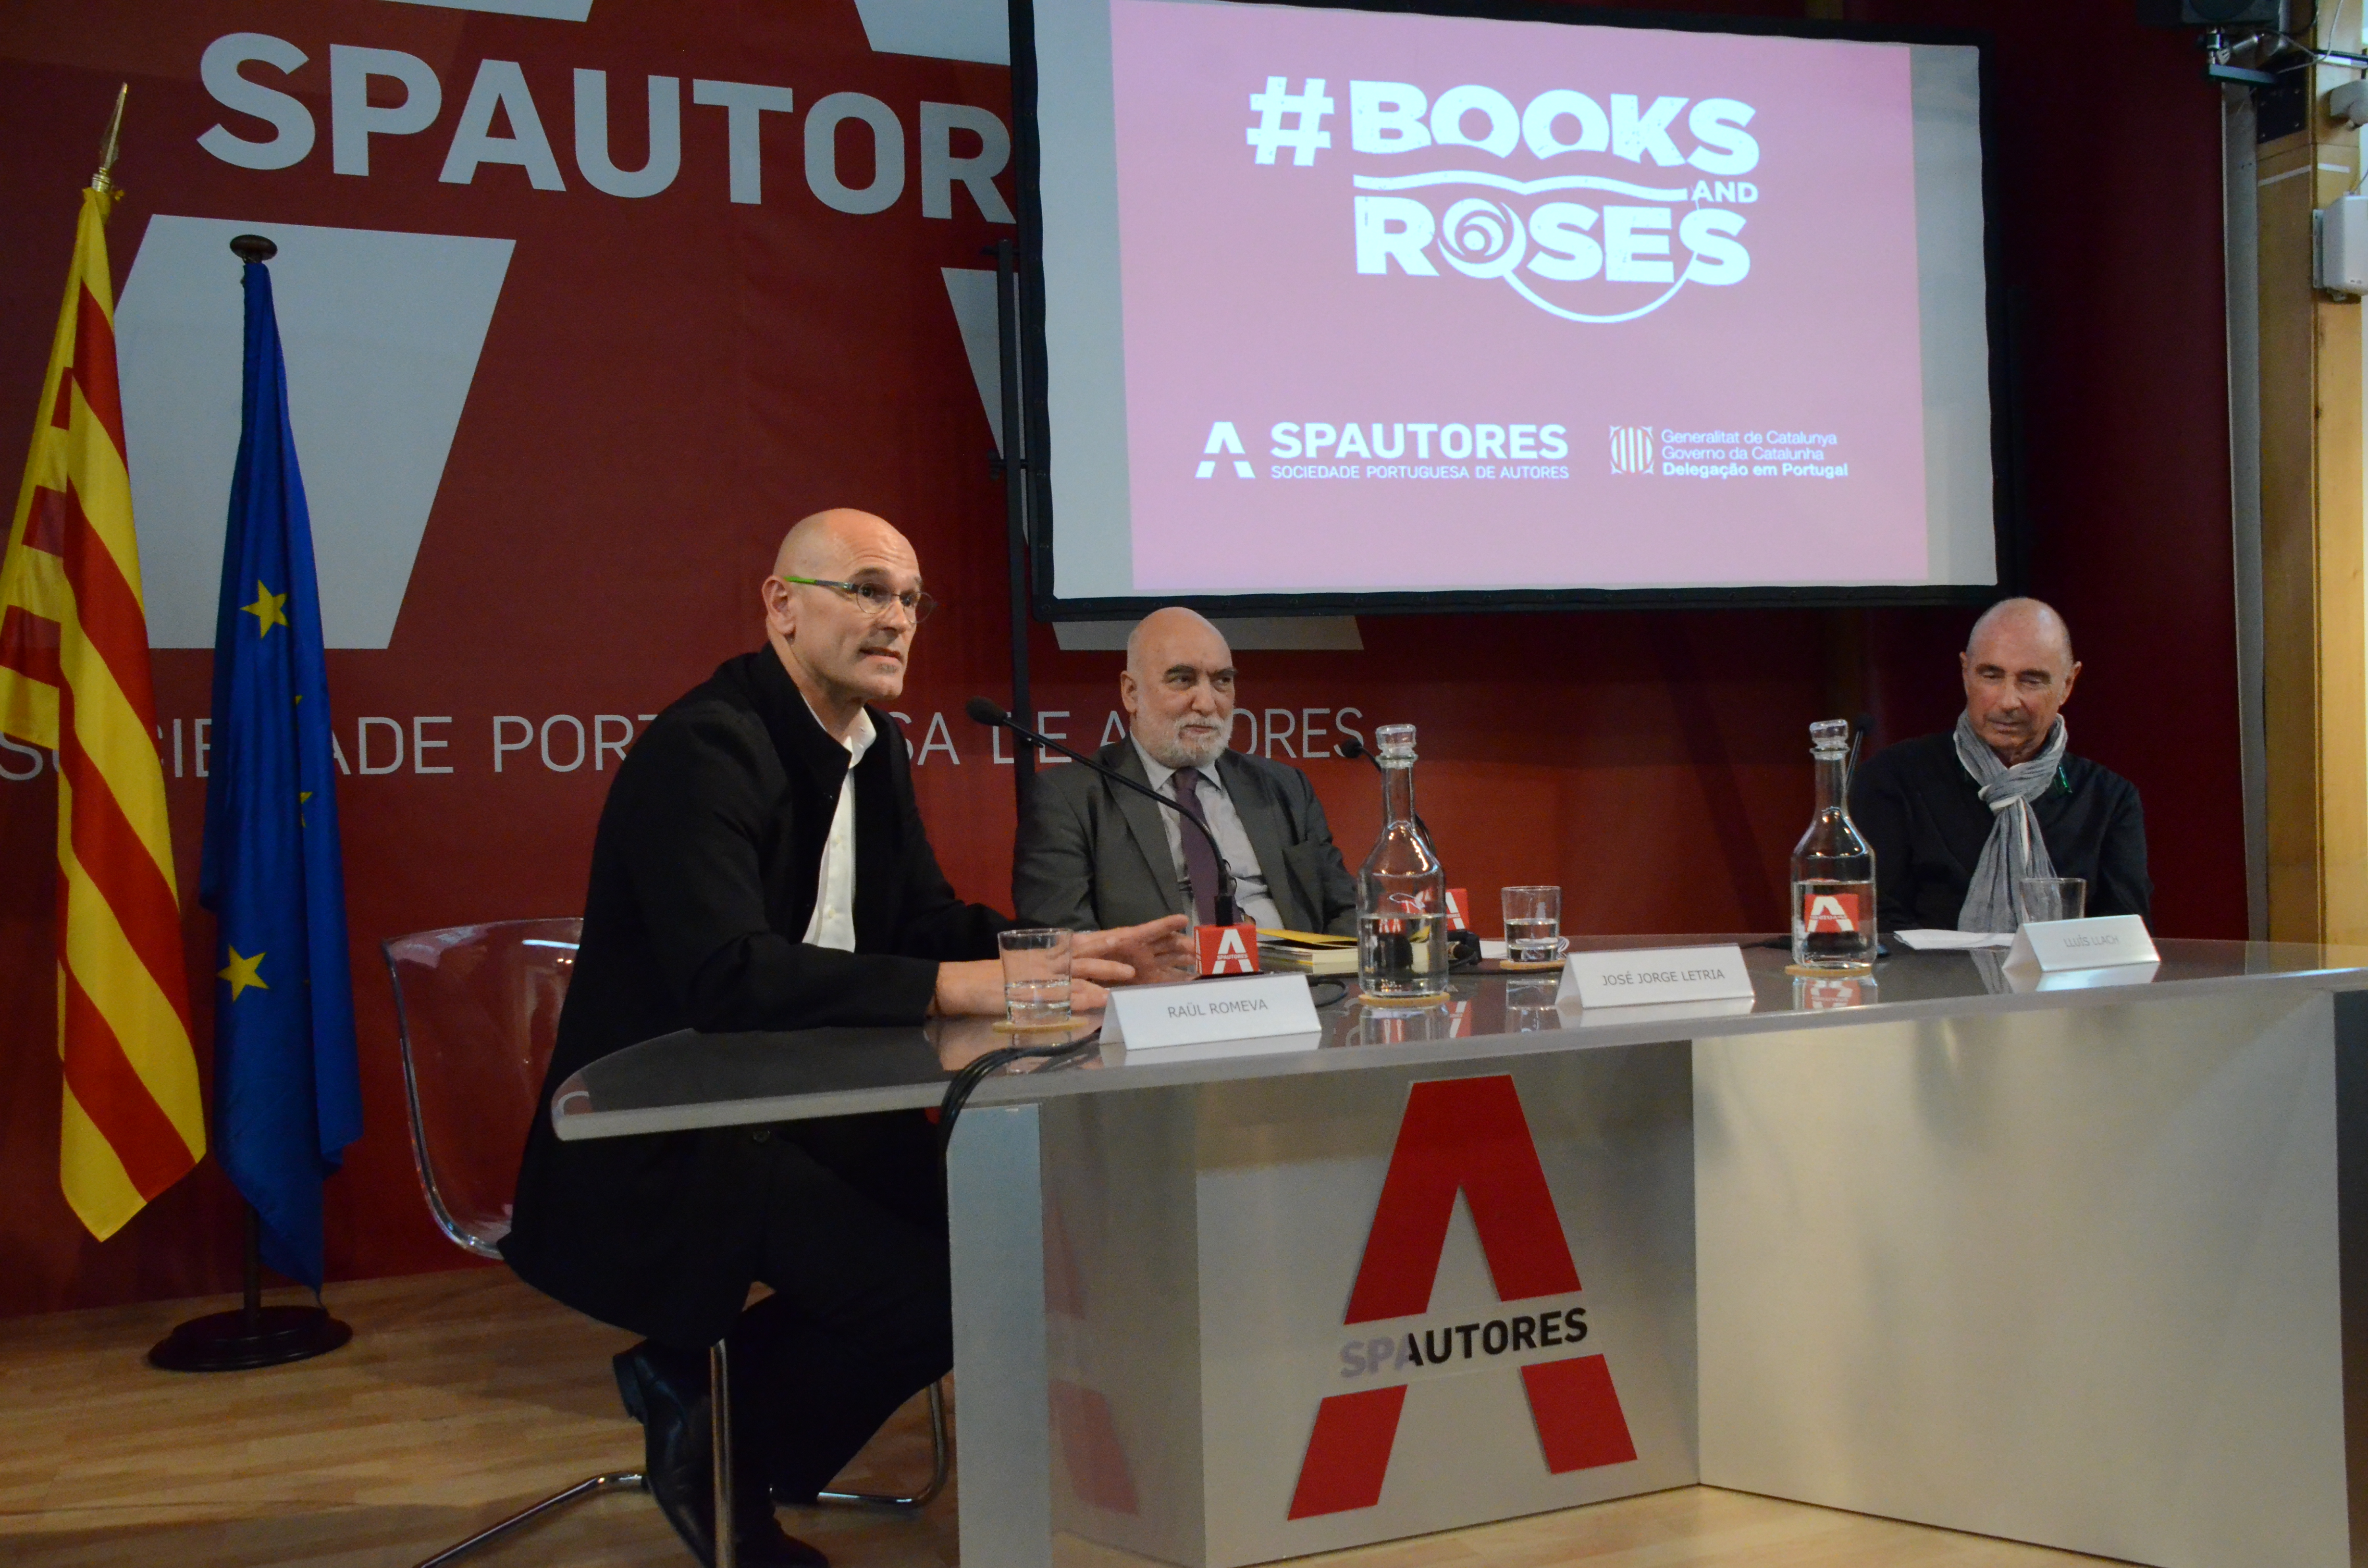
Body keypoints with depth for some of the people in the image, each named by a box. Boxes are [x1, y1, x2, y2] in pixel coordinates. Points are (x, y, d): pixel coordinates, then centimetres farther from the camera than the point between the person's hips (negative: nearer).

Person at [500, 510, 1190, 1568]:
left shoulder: (871, 743, 8)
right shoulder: (704, 748, -20)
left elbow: (928, 920, 11)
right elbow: (725, 973, -33)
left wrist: (1074, 954, -8)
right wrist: (952, 987, -39)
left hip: (787, 1105, 9)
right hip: (659, 1145, -9)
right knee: (930, 1292, -21)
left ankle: (714, 1394, 8)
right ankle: (708, 1436, 4)